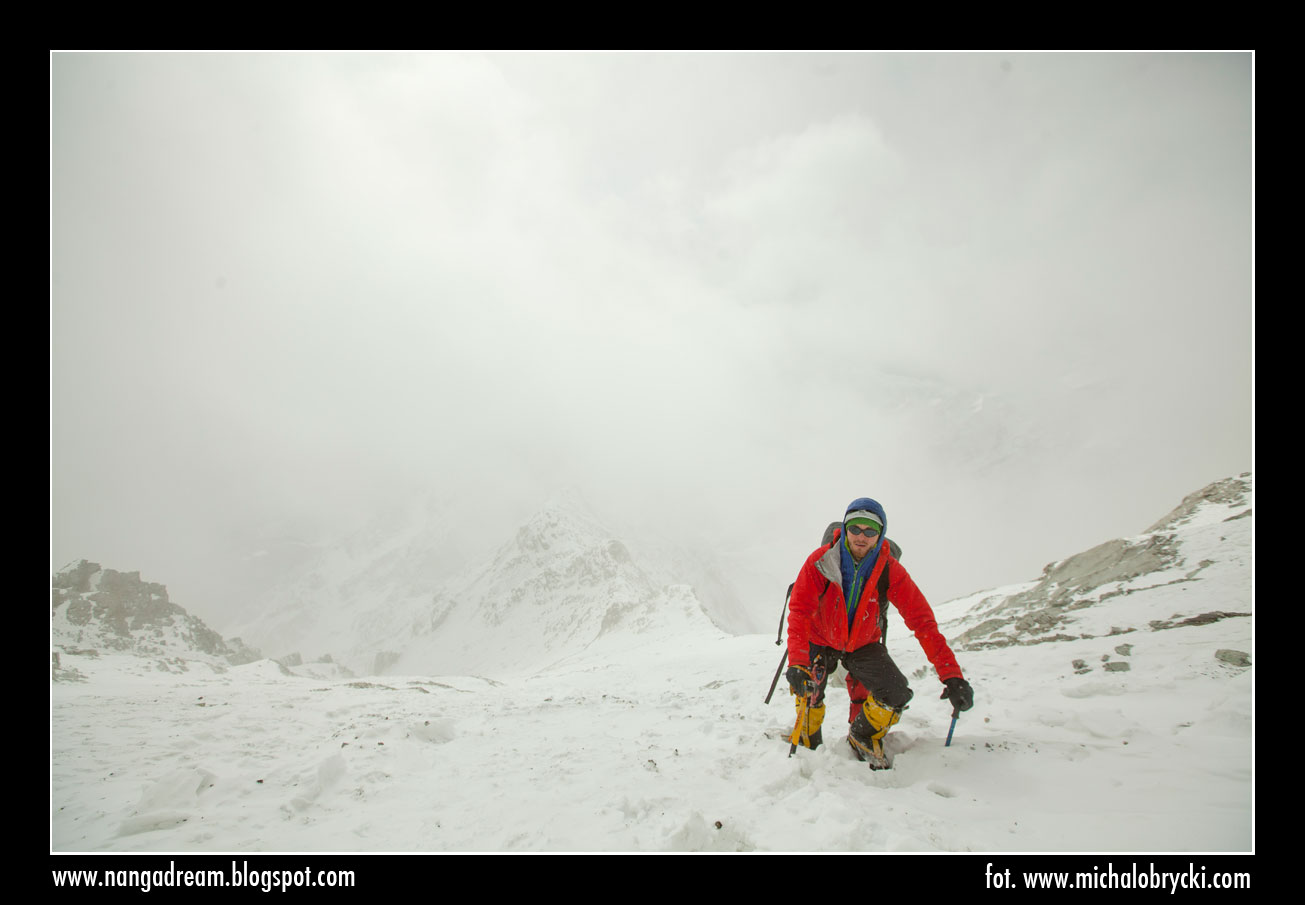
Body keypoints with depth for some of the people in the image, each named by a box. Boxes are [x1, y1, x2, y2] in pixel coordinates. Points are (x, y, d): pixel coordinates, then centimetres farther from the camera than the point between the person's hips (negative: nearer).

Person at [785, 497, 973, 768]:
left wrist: (952, 676, -30)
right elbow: (799, 611, -29)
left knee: (897, 695, -15)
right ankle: (807, 748, 11)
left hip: (864, 644, 1)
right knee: (808, 693, -18)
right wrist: (796, 663, -43)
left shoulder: (890, 571, -20)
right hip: (820, 641, -1)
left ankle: (862, 738, 15)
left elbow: (923, 621, -22)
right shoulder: (819, 562, -23)